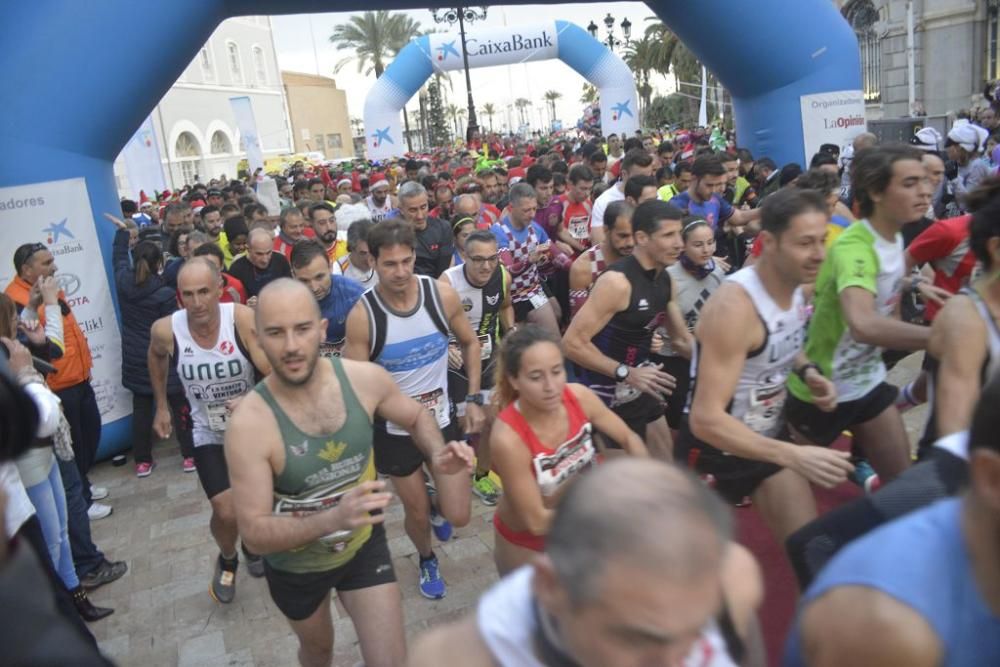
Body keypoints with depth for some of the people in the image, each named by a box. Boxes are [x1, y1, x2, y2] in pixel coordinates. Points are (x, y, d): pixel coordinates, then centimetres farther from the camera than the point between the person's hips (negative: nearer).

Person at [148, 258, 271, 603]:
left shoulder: (242, 318, -28)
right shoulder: (166, 330, -18)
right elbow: (156, 356, 8)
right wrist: (161, 406, 12)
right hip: (209, 434, 1)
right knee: (227, 513, -10)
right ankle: (227, 561, 25)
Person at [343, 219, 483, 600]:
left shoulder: (442, 296, -14)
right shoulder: (362, 316, -21)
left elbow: (470, 343, 2)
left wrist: (473, 399, -2)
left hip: (442, 419, 3)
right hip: (395, 430, -2)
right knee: (416, 513, 10)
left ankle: (437, 505, 54)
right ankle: (426, 560, 44)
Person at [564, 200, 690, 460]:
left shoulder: (664, 279, 2)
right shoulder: (617, 282, -25)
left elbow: (681, 338, 14)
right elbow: (573, 343, -28)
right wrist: (626, 373, -29)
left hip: (640, 388, 9)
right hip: (608, 396, -9)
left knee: (664, 466, 20)